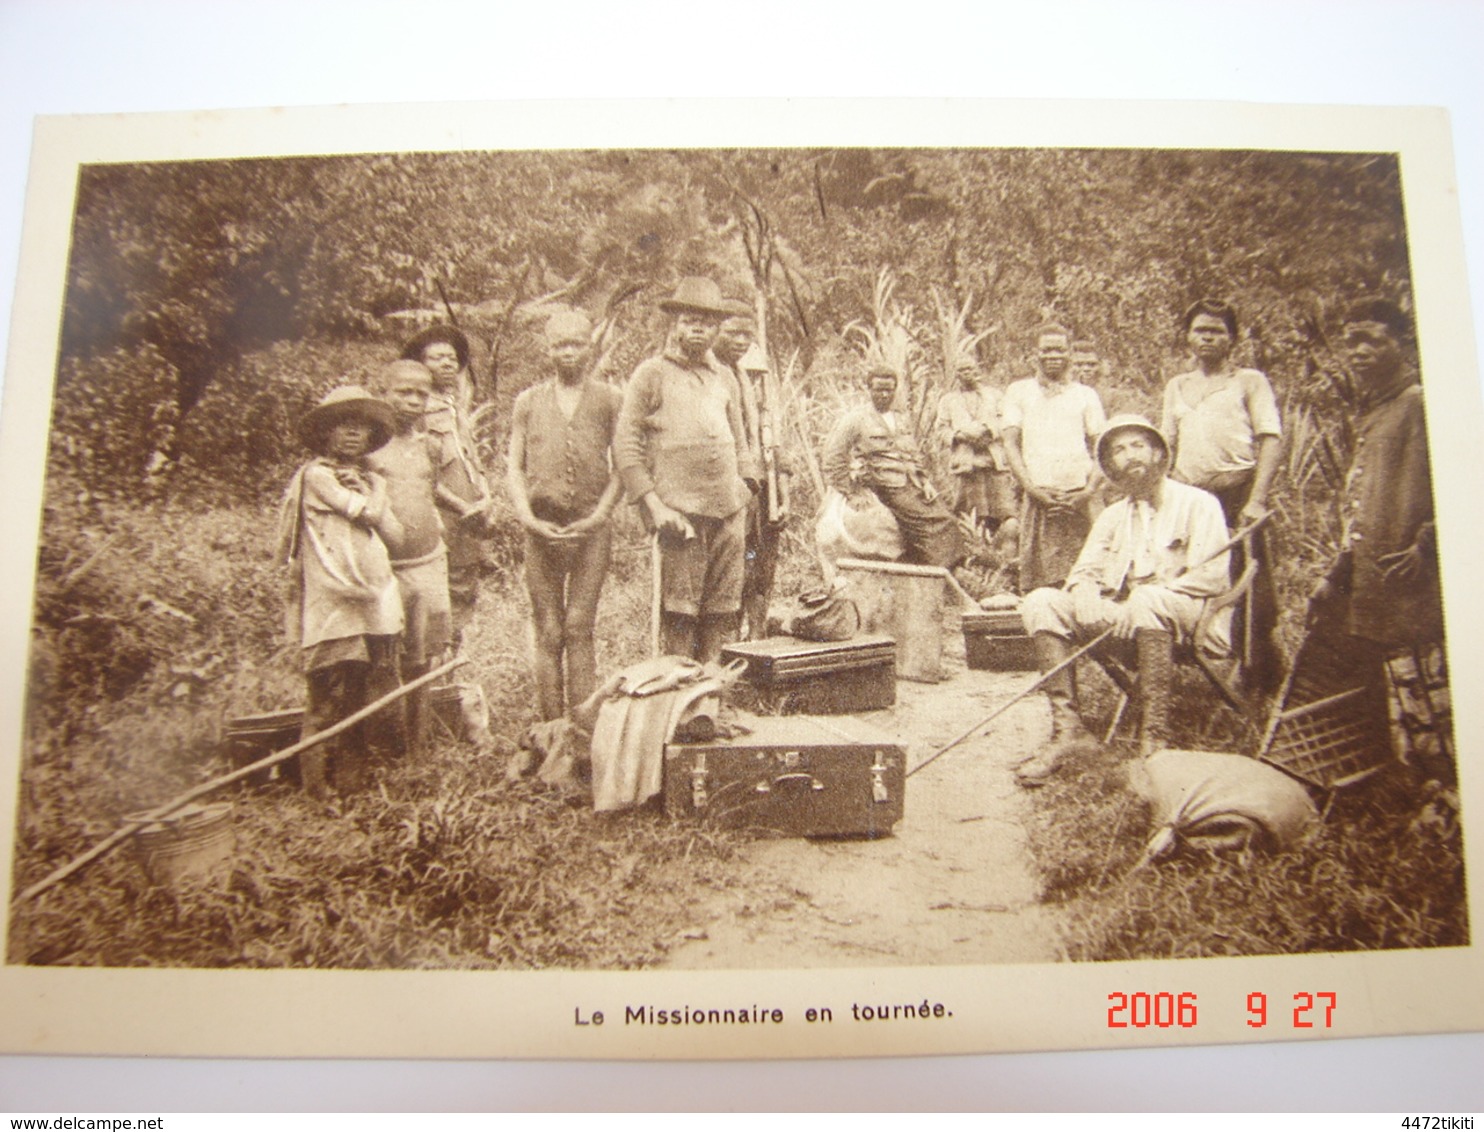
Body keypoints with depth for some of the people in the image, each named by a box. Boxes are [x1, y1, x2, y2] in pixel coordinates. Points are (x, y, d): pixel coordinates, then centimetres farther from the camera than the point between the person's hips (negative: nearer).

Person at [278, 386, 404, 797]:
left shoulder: (371, 481, 21)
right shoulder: (316, 475, -1)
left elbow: (393, 531, 10)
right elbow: (366, 514, -9)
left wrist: (366, 489, 2)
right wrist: (368, 501, 11)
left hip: (374, 599, 7)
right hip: (333, 601, -7)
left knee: (361, 697, 8)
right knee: (329, 695, -7)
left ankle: (351, 776, 17)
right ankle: (317, 785, 0)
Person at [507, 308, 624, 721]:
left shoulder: (609, 399, 8)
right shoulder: (528, 402, 13)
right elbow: (514, 467, 11)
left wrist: (598, 516, -7)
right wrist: (528, 518, -3)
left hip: (592, 528, -1)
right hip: (543, 529, 2)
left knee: (578, 628, -7)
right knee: (548, 633, 2)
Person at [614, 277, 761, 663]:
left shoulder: (724, 379, 19)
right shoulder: (652, 374, 3)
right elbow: (625, 446, -2)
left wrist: (746, 487, 11)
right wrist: (654, 506, -10)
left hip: (729, 512, 5)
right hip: (679, 511, -5)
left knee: (723, 613, 6)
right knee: (679, 614, -5)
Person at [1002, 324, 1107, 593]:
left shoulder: (1086, 395, 15)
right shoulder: (1019, 391, 13)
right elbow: (1010, 444, 5)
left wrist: (1089, 492, -4)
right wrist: (1032, 488, -7)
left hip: (1076, 499, 1)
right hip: (1036, 498, -1)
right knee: (1034, 573, -6)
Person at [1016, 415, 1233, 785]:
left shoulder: (1198, 504, 4)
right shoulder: (1113, 515, 22)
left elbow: (1213, 577, -9)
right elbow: (1083, 572, 15)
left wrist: (1147, 594, -18)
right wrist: (1085, 597, -10)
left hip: (1181, 614, -5)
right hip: (1119, 615, 5)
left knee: (1147, 601, -40)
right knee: (1041, 602, -17)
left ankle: (1153, 739, -38)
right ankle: (1067, 727, -27)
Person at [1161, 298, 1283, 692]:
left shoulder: (1249, 381, 9)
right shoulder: (1176, 387, 21)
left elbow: (1272, 440, -1)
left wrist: (1257, 500, -13)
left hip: (1237, 493, -4)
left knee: (1252, 589, -7)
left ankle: (1263, 680, 1)